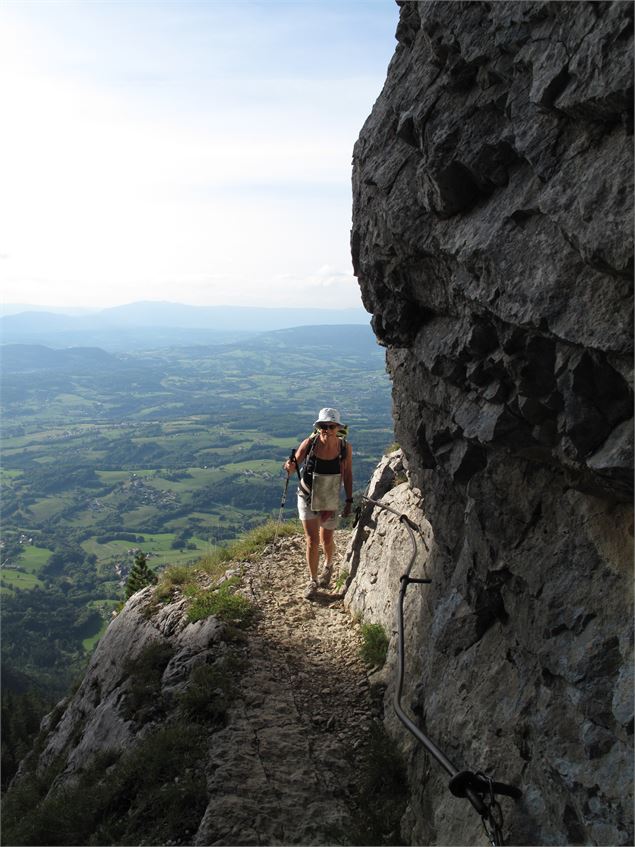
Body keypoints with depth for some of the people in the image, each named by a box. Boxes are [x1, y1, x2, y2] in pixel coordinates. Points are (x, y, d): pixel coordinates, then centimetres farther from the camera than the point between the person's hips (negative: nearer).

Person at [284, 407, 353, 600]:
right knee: (312, 540, -1)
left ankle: (328, 566, 47)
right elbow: (294, 465, -8)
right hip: (307, 497, 0)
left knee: (326, 540, 14)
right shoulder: (309, 443, -18)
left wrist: (349, 501, 0)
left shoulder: (345, 447, -15)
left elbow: (347, 474, -2)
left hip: (330, 501, 1)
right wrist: (290, 466, -32)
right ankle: (313, 581, 18)